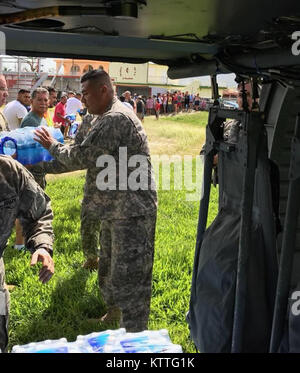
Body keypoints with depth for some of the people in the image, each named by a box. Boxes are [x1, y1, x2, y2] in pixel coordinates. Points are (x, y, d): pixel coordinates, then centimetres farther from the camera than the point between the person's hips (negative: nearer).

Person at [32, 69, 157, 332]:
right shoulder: (108, 119, 14)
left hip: (131, 211, -11)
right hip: (116, 210, 11)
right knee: (110, 268, 24)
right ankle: (115, 312, 44)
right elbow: (84, 158, 14)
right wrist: (37, 167, 8)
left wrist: (52, 145, -2)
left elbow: (81, 157, -21)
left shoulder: (117, 118, -21)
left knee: (129, 276, -3)